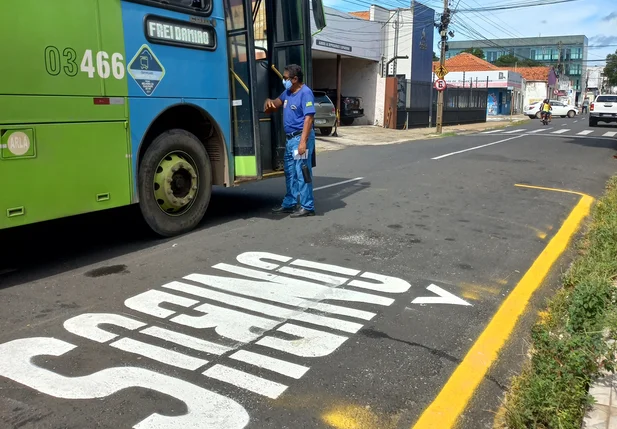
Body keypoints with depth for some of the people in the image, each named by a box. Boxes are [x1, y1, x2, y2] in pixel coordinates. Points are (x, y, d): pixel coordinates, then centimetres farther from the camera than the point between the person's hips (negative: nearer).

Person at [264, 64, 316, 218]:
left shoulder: (305, 93, -14)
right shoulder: (288, 92, 13)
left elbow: (309, 118, -20)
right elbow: (278, 102, 31)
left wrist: (303, 142, -26)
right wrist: (269, 101, 6)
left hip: (301, 137, -10)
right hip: (290, 138, 10)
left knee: (303, 173, -6)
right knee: (290, 173, 15)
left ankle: (307, 207, 0)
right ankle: (290, 204, 25)